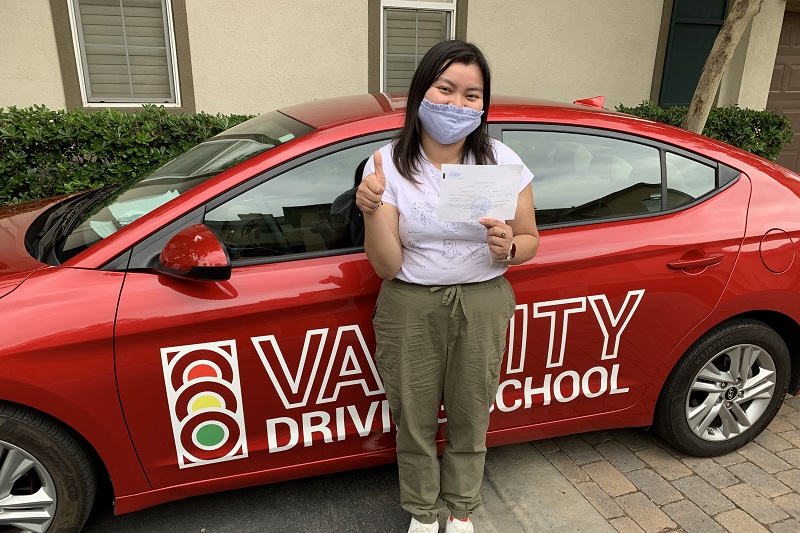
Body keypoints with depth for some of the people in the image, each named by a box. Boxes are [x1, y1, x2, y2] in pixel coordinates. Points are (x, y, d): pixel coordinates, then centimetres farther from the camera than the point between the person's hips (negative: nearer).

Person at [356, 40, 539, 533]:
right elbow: (387, 267, -10)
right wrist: (371, 211, -27)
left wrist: (508, 247, -19)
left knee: (470, 420, 16)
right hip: (409, 307, 0)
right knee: (415, 421, 14)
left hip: (483, 307, 1)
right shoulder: (388, 164, -8)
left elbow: (531, 242, 4)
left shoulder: (502, 162, -5)